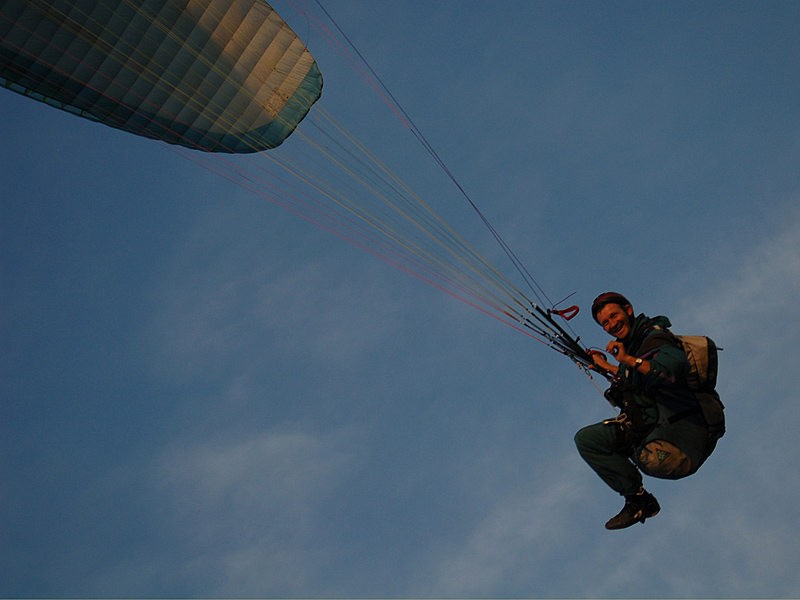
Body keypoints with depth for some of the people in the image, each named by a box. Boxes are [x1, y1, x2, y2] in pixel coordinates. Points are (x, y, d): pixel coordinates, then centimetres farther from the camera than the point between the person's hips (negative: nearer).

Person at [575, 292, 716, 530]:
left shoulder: (654, 338, -11)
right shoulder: (632, 343, 16)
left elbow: (675, 369, -32)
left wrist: (629, 360, -32)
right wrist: (606, 367, 41)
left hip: (678, 421, -9)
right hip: (647, 424, 9)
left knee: (652, 460, -37)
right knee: (586, 439, -3)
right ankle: (637, 500, -2)